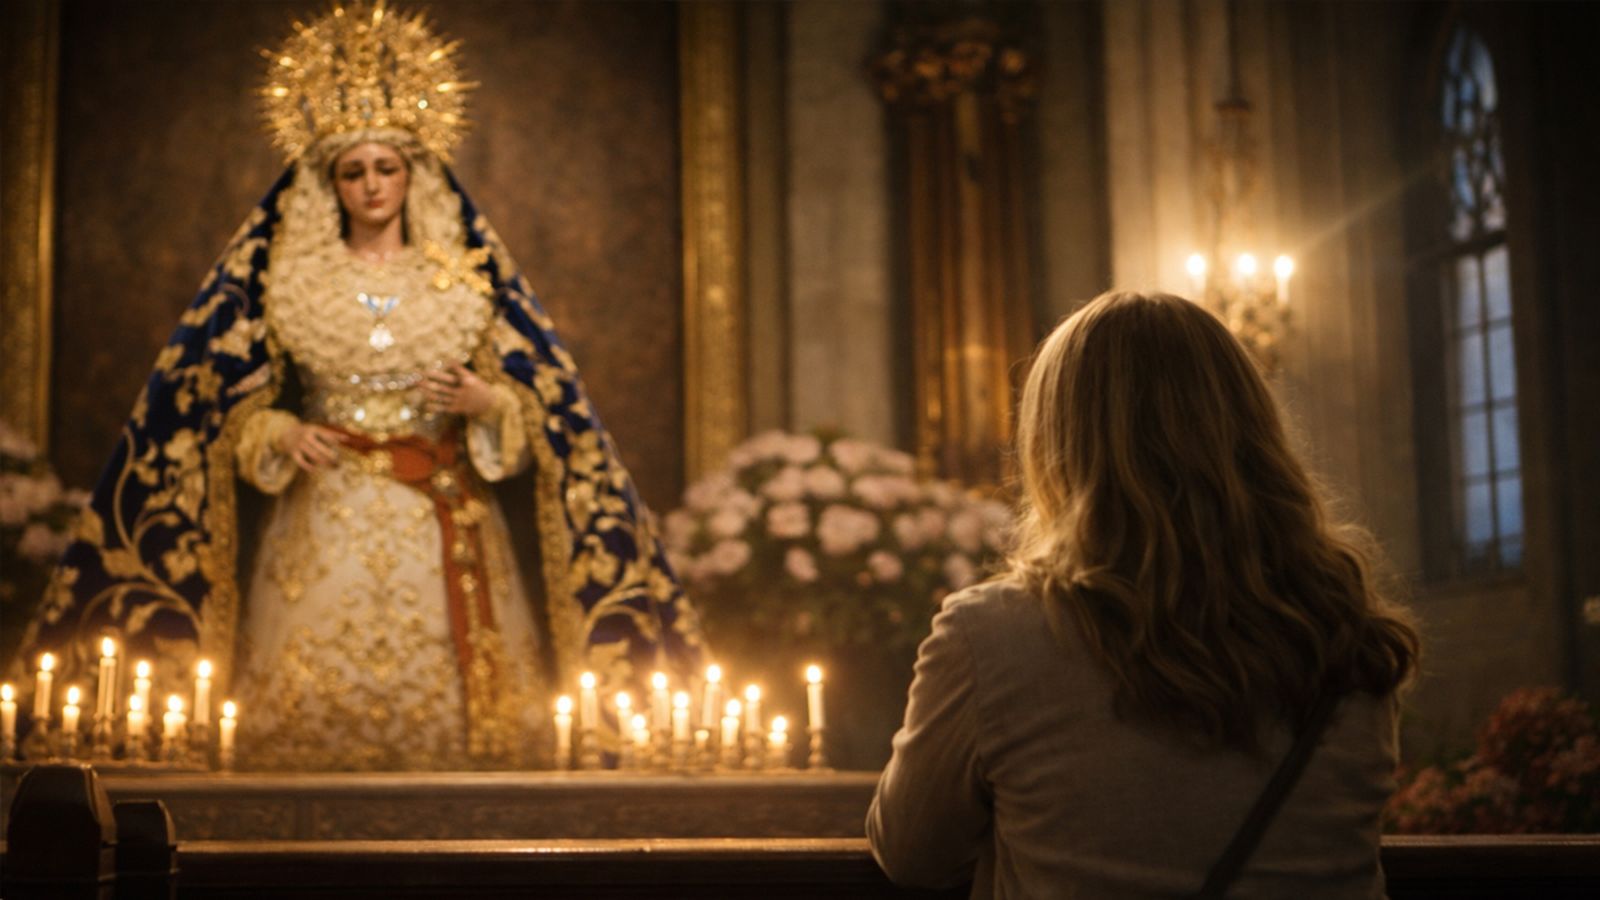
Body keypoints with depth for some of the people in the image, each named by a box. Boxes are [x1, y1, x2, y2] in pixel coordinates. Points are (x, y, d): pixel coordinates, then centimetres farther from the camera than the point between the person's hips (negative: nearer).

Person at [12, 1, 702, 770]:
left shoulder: (468, 274, 6)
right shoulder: (286, 276, 6)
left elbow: (531, 404, 7)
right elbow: (235, 405, 9)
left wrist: (484, 402, -13)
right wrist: (282, 435, -11)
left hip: (445, 525, 0)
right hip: (325, 524, 0)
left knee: (449, 707, -1)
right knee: (314, 715, -2)